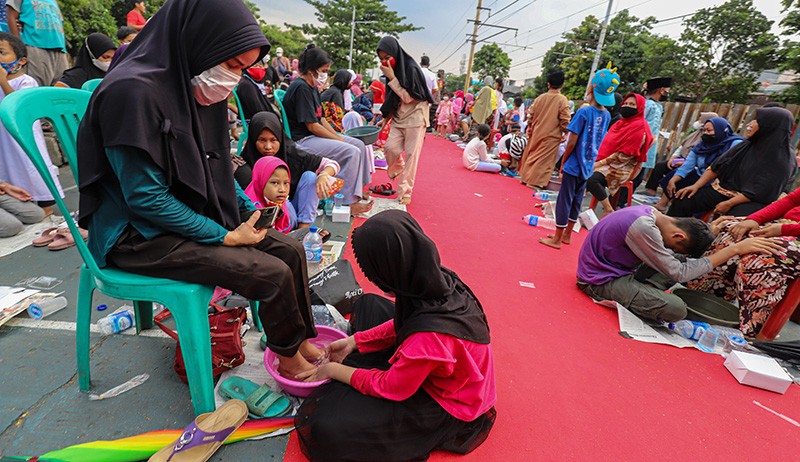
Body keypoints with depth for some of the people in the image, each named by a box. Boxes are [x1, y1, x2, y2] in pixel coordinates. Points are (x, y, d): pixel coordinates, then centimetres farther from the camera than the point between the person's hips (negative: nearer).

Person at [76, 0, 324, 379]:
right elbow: (145, 198, -22)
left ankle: (302, 341, 13)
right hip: (142, 234, -8)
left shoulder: (200, 88, 5)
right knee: (274, 274, -20)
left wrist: (248, 208, 1)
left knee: (291, 251, -3)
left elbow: (216, 166, 14)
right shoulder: (133, 92, -21)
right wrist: (226, 236, -19)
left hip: (197, 216, 8)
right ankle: (288, 358, 7)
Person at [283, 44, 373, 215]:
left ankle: (359, 189, 10)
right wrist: (339, 140, -14)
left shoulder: (312, 87, 15)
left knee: (359, 145, 4)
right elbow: (311, 126, -21)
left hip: (313, 135, 10)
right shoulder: (301, 88, -16)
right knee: (352, 152, -24)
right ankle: (351, 203, -19)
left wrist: (338, 136, 1)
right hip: (301, 140, -10)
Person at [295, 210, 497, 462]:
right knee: (368, 304, 12)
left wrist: (335, 370, -7)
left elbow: (390, 388, -22)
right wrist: (354, 341, -1)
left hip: (447, 409, -7)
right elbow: (403, 324, 1)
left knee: (325, 429, -19)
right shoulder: (438, 279, -20)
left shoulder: (430, 336, -41)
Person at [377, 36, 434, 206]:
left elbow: (408, 97, -18)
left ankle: (405, 192, 2)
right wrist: (385, 115, 13)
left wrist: (391, 78, -19)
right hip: (399, 117, 6)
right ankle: (397, 170, 22)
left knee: (411, 155, -6)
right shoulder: (393, 70, 7)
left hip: (415, 117, -6)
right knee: (390, 147, -11)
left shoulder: (411, 68, -14)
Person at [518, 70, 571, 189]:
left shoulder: (540, 97, 1)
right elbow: (565, 121, -13)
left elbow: (531, 115, 6)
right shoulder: (562, 100, -10)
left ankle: (525, 177, 27)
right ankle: (535, 181, 0)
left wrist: (530, 128, 18)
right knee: (544, 159, 2)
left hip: (536, 133, 4)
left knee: (531, 155, 17)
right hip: (551, 136, -4)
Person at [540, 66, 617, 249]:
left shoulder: (584, 111, -14)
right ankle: (567, 234, 27)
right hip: (587, 166, 7)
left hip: (574, 164, -7)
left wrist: (563, 163, -6)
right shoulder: (607, 115, 6)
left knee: (564, 200, 0)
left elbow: (572, 142, -15)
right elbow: (597, 141, 11)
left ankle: (557, 239, 7)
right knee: (576, 200, 15)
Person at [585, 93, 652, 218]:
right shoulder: (622, 122, 15)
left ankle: (609, 211, -17)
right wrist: (599, 160, 2)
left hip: (622, 167, -9)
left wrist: (602, 163, -17)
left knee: (592, 179, -30)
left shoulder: (640, 126, -10)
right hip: (608, 162, 9)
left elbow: (625, 154, -17)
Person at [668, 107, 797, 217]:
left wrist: (729, 204, -19)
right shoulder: (748, 145, 6)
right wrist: (696, 186, -5)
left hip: (752, 201, -6)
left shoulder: (783, 159, -12)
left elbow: (763, 191, -16)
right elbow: (718, 165, 5)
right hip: (723, 188, 6)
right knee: (682, 200, -11)